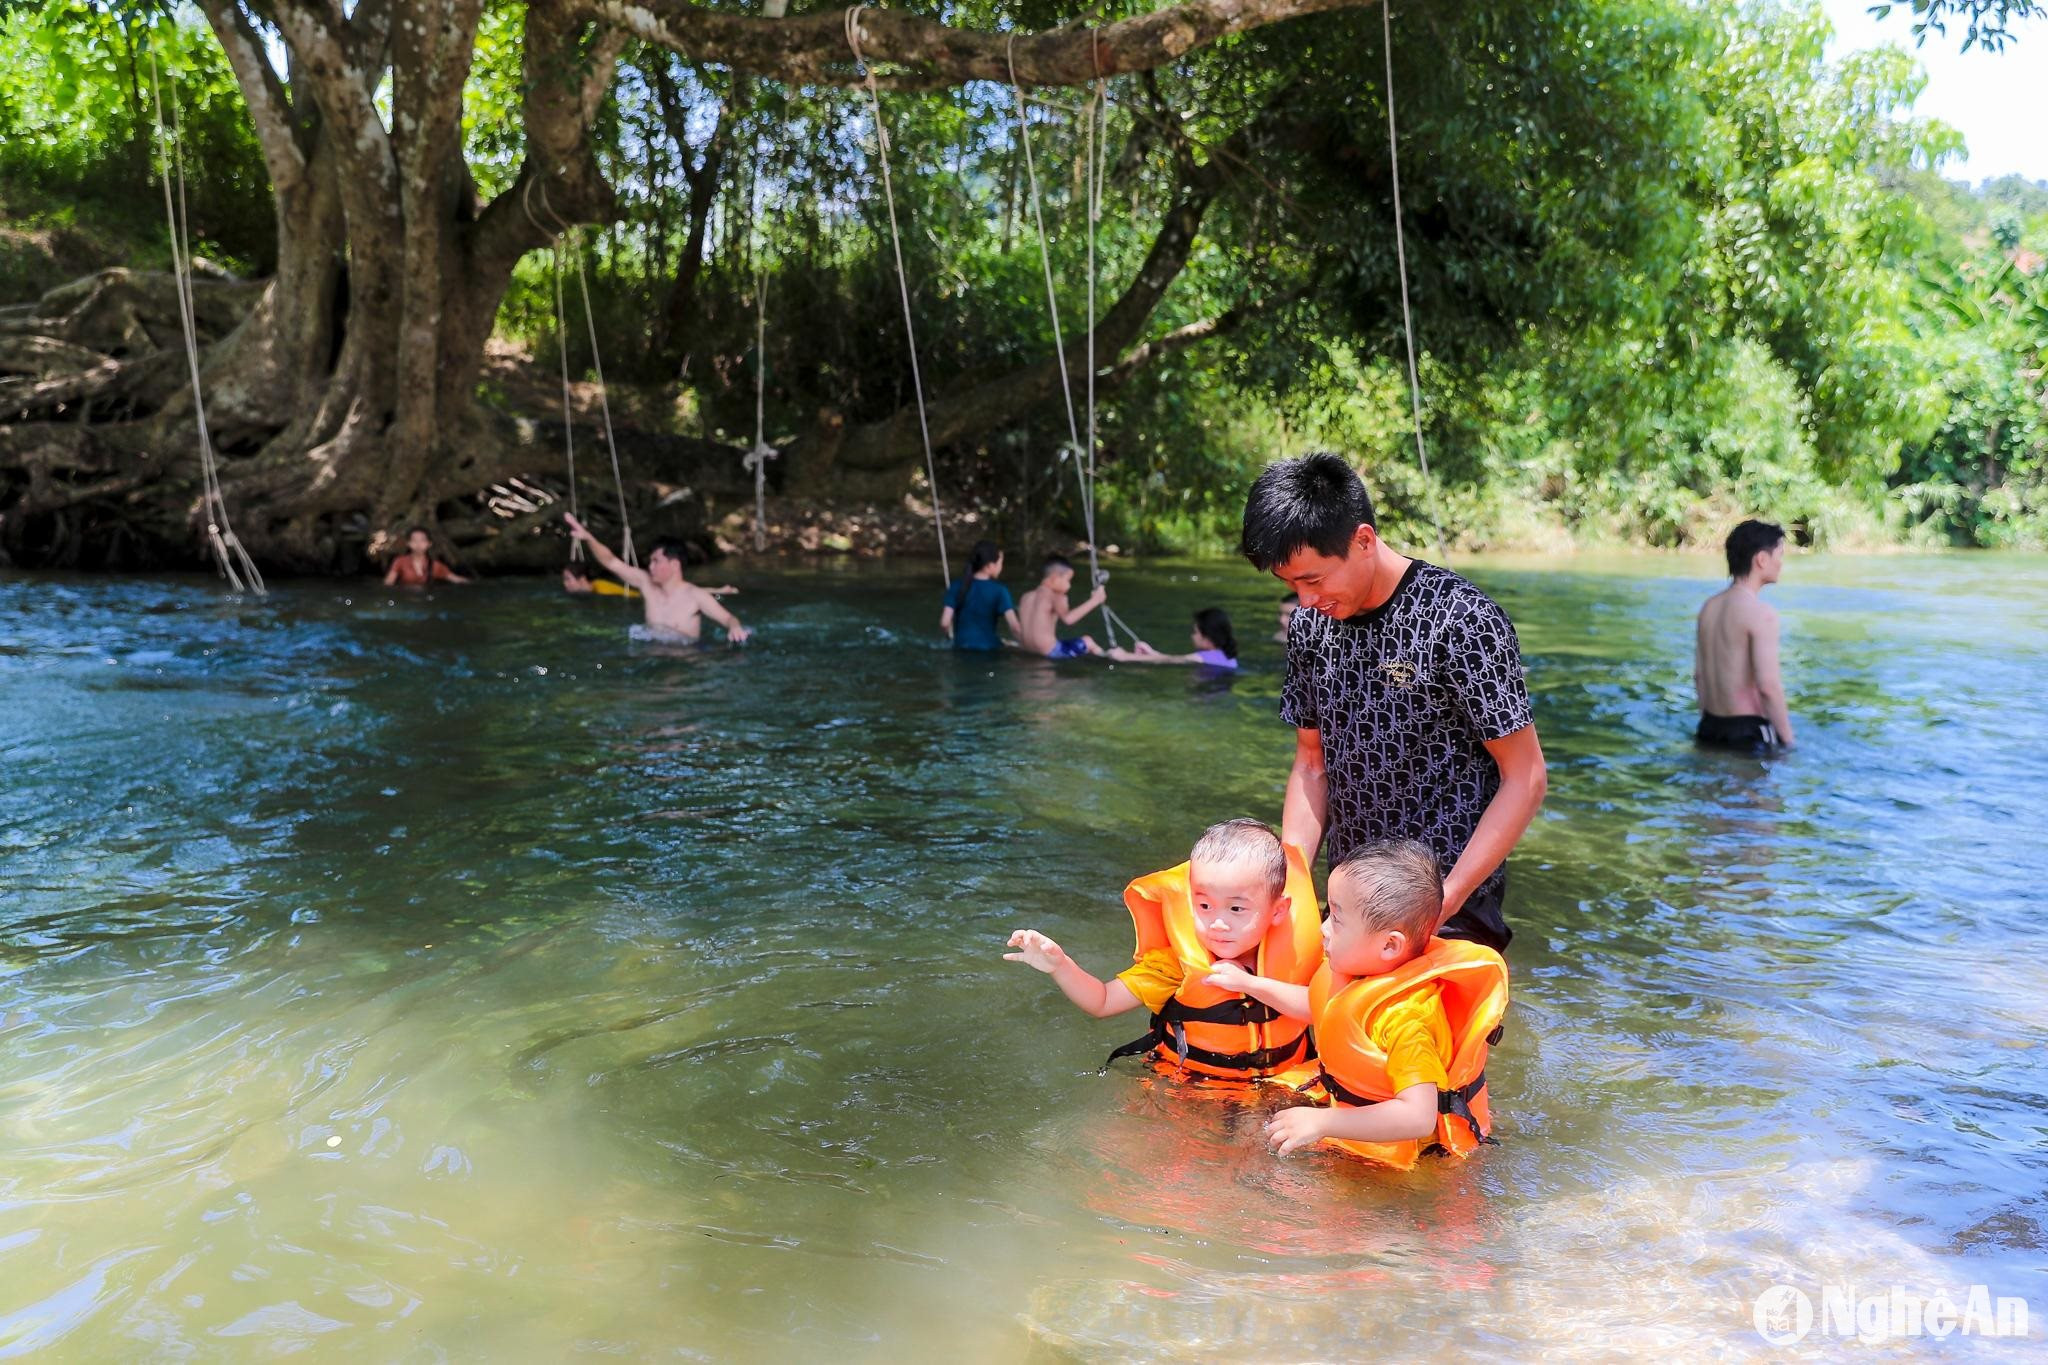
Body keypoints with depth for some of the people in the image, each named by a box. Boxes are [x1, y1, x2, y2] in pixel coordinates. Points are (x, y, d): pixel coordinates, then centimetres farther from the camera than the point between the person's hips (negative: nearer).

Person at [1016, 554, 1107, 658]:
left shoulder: (1027, 597, 10)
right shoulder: (1055, 597, -12)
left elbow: (1018, 629, 12)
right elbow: (1068, 618, -29)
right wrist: (1094, 601, -26)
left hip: (1029, 650, 8)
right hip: (1050, 651, -8)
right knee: (1087, 641, 8)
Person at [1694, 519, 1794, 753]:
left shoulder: (1709, 607, 9)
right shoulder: (1761, 614, -16)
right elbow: (1768, 686, -21)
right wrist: (1787, 740, -13)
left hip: (1710, 728, 8)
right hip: (1748, 732, -8)